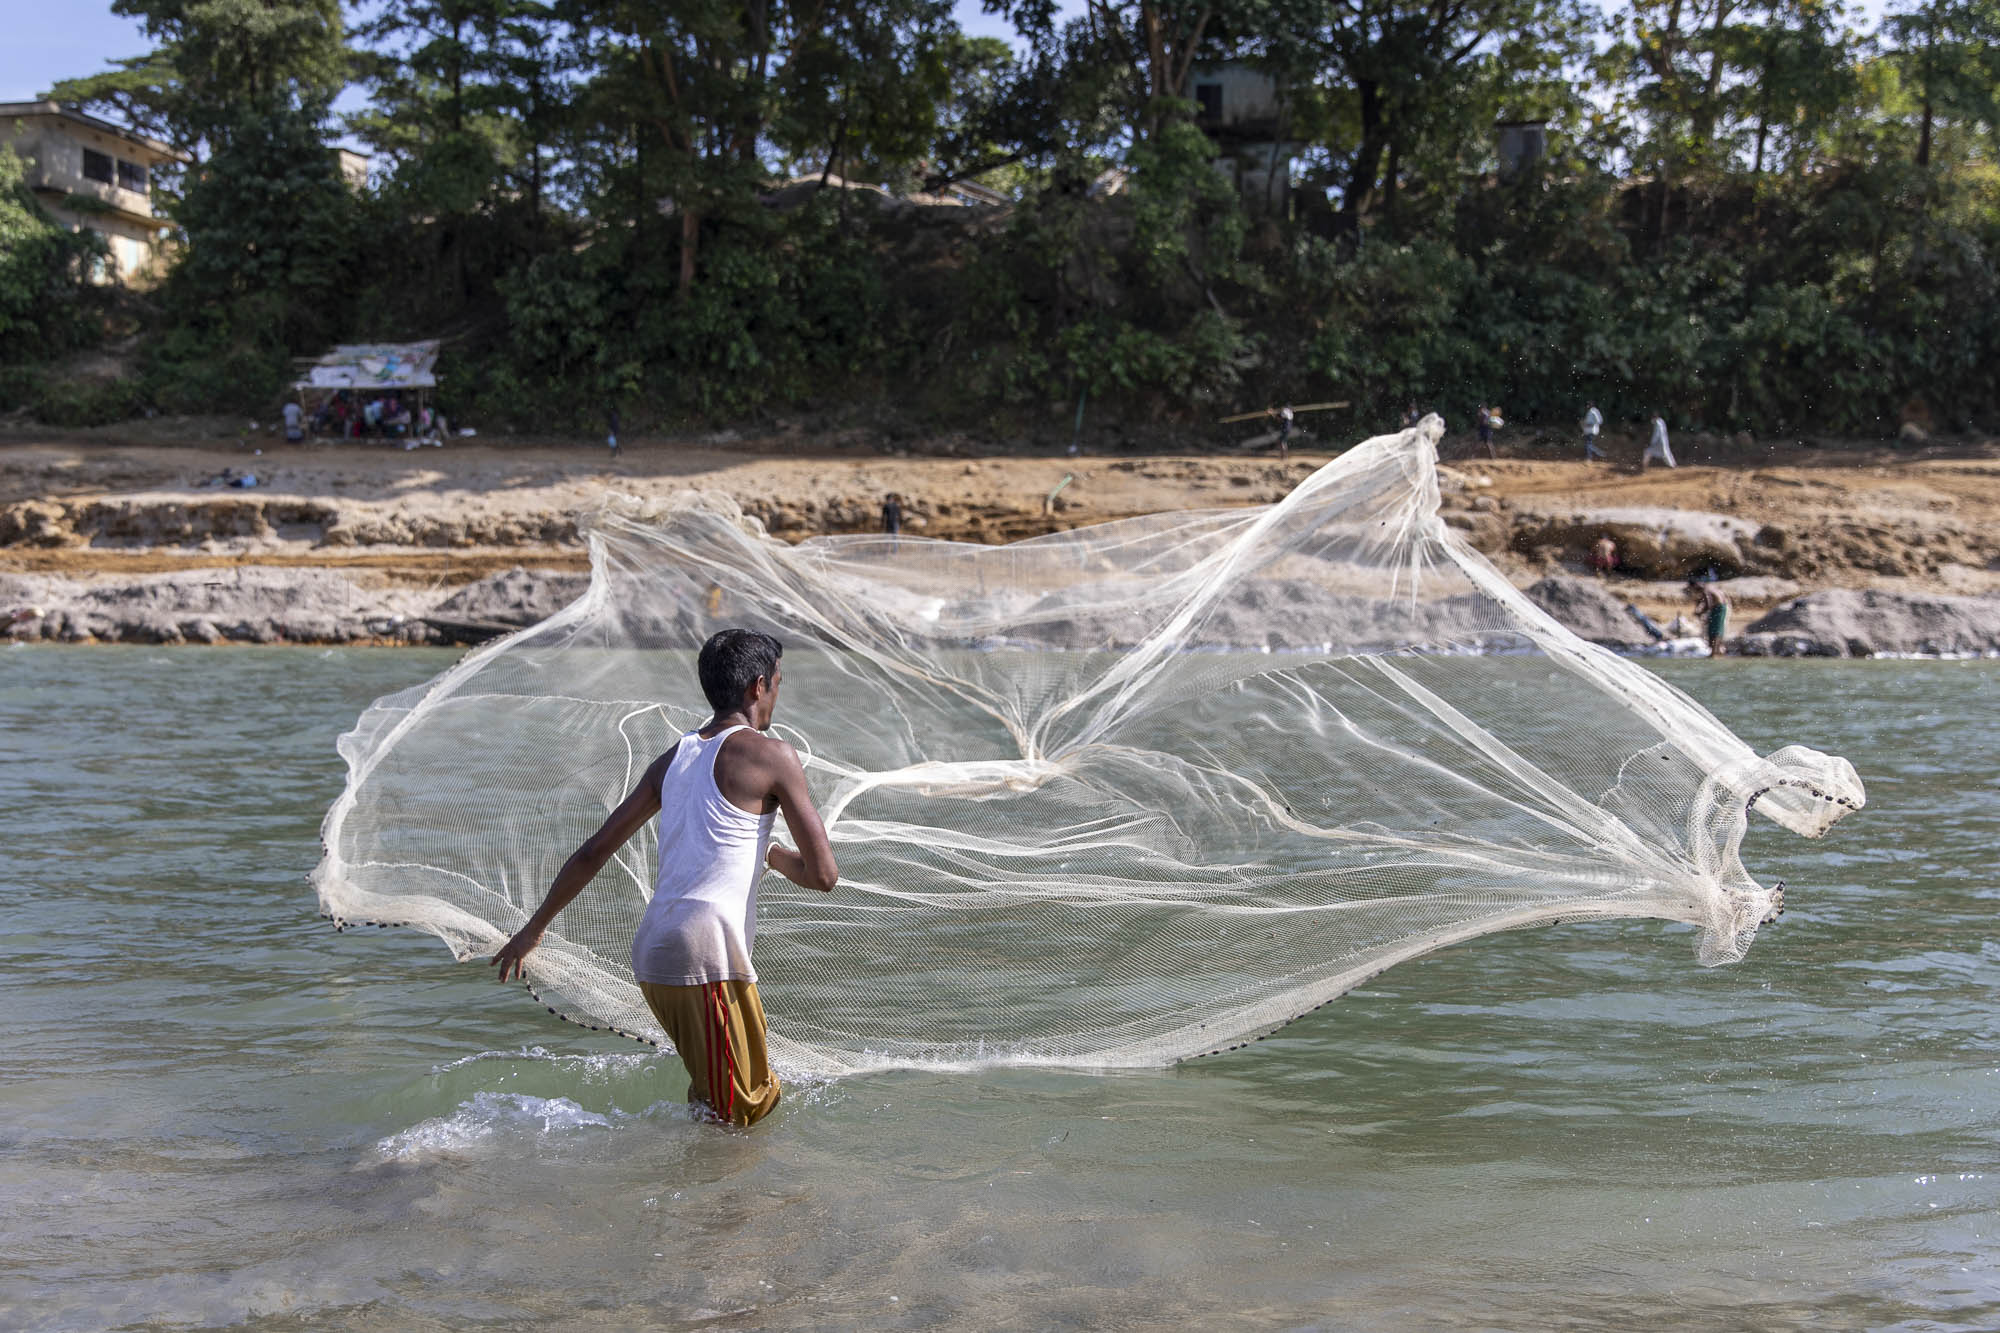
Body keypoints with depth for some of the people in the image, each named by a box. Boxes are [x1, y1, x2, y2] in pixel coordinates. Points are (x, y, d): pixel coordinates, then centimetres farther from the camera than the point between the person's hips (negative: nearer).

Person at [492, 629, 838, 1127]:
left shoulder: (673, 758, 17)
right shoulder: (772, 755, -3)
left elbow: (592, 852, 20)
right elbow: (823, 875, -5)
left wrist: (535, 927, 30)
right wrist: (776, 856, 17)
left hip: (651, 954, 8)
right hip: (705, 959, -8)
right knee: (741, 1114, 1)